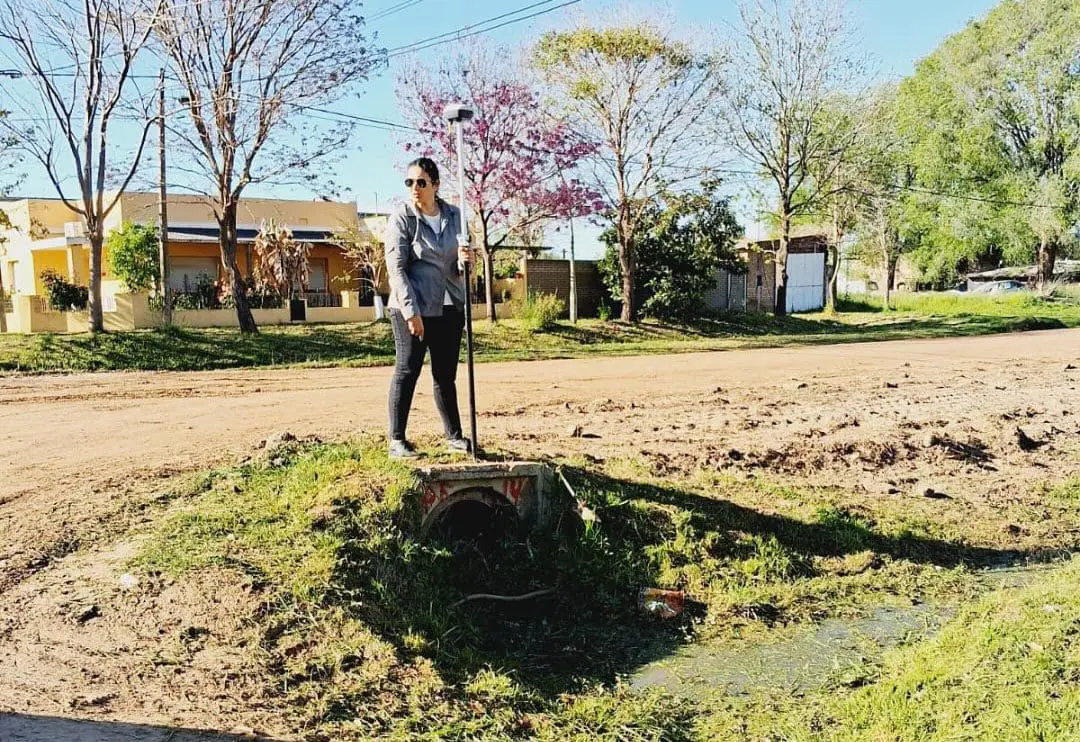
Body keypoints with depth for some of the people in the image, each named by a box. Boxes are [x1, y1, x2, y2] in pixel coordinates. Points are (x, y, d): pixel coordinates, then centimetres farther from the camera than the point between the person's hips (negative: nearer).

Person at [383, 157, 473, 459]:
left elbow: (458, 266, 12)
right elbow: (396, 268, -12)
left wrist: (465, 259, -13)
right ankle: (397, 440, 7)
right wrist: (411, 311, -18)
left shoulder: (454, 215, 7)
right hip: (411, 308, -4)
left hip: (449, 306, 5)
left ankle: (454, 436, 20)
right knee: (407, 371, 0)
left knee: (446, 375, 11)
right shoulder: (401, 218, -7)